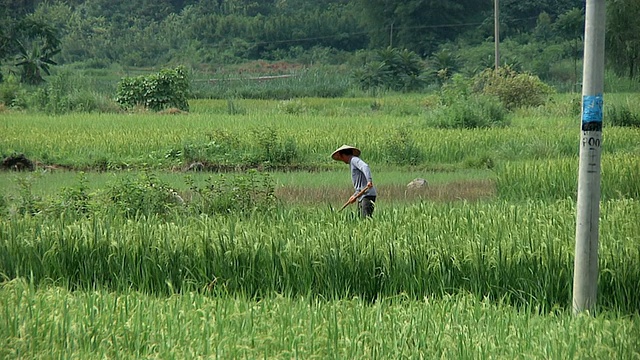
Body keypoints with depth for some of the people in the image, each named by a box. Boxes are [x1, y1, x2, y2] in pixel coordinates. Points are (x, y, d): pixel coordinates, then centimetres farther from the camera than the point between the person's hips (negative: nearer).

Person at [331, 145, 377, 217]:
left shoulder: (354, 160, -2)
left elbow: (365, 167, -22)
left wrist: (369, 180, -36)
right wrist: (355, 196, 18)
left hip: (368, 195, -9)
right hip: (362, 197, 9)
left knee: (366, 218, -19)